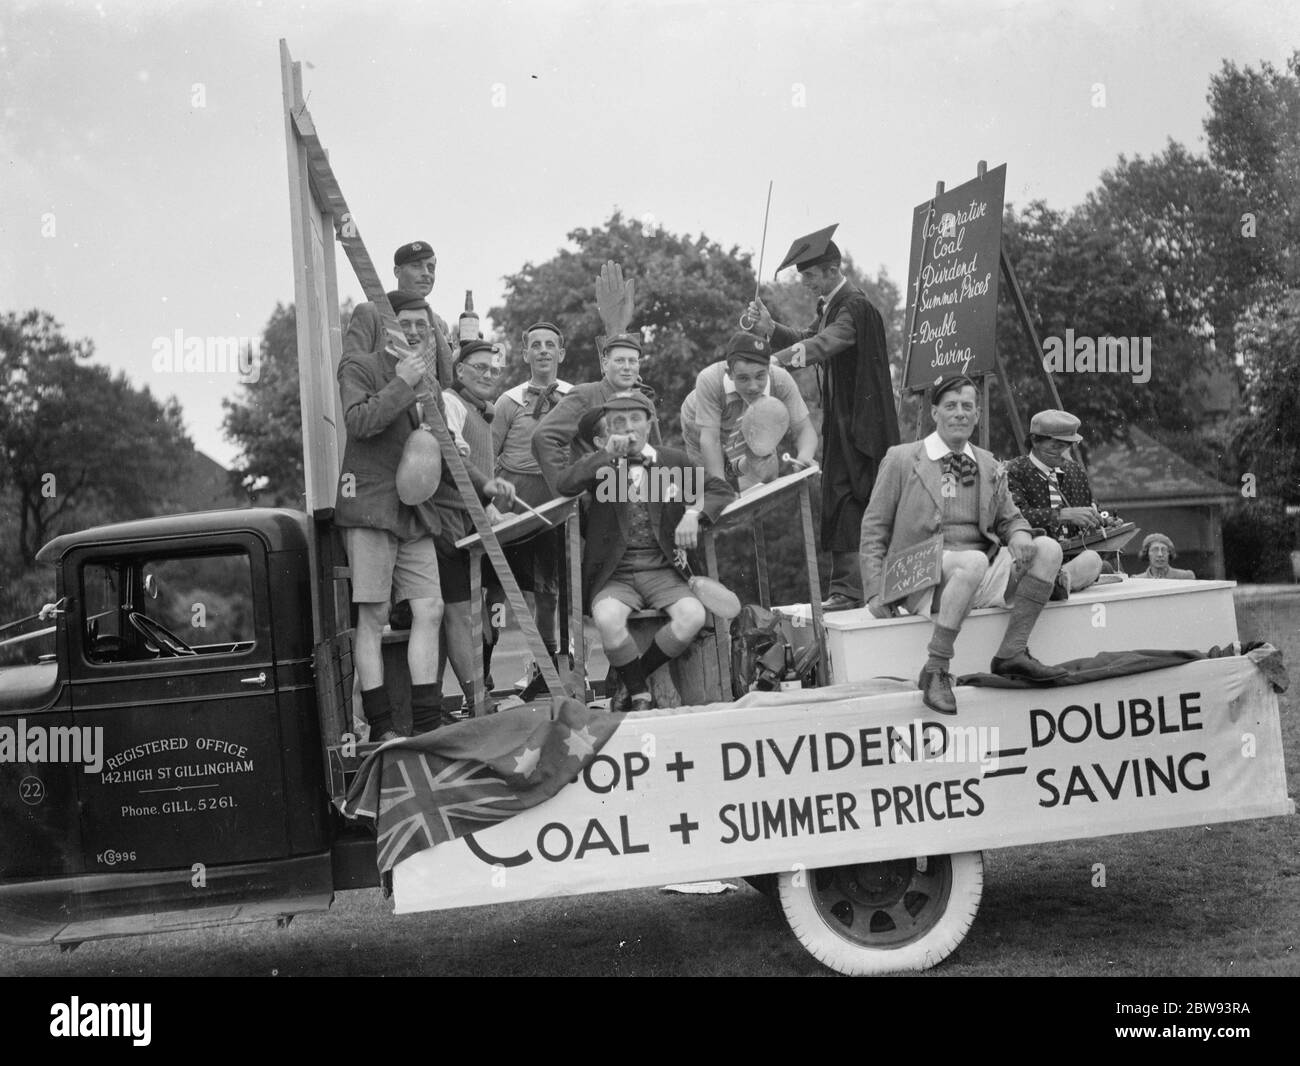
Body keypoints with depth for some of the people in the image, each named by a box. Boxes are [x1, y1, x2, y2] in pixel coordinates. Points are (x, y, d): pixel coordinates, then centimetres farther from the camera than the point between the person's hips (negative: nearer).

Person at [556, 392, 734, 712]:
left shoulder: (674, 461, 12)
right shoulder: (601, 466, 10)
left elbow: (721, 490, 10)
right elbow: (565, 485, -8)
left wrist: (693, 513, -9)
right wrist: (607, 453, -13)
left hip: (662, 571, 1)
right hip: (614, 574, -1)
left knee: (693, 616, -27)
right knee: (608, 619, -33)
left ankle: (633, 679, -2)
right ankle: (640, 694, -8)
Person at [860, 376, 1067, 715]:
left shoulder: (990, 467, 17)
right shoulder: (901, 459, 5)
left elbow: (1009, 518, 24)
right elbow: (874, 528, 4)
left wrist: (1019, 535, -3)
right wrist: (876, 592, -6)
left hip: (983, 580, 5)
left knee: (1048, 548, -15)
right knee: (974, 561, -36)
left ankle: (1011, 654, -15)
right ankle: (935, 670, -30)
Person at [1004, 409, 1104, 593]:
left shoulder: (1076, 473, 23)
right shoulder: (1015, 471, 2)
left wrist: (1104, 524, 7)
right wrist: (1064, 514, -21)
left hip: (1074, 555, 4)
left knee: (1092, 558, -32)